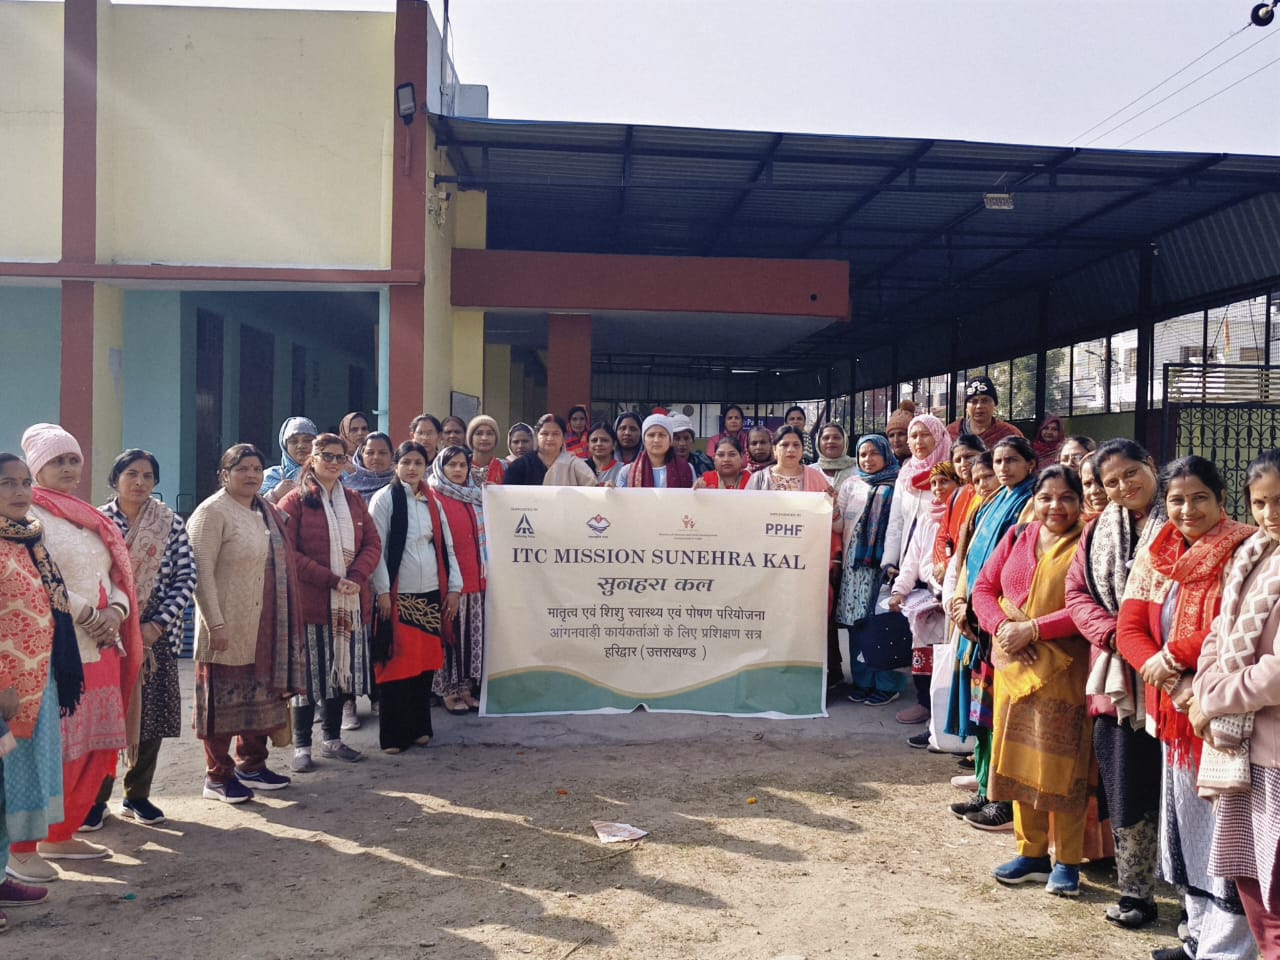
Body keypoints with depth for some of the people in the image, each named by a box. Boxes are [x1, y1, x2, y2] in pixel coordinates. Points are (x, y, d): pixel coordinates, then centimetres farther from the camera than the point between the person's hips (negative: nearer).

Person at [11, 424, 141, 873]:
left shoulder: (90, 519, 18)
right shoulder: (30, 516, -5)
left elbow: (117, 575, 17)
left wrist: (116, 611, -2)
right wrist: (85, 615, -17)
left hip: (103, 648, 8)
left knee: (98, 748, 10)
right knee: (49, 751, -6)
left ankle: (61, 836, 22)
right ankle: (23, 847, 6)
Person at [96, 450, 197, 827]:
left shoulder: (172, 524, 3)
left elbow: (186, 579, 0)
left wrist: (157, 625, -9)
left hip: (156, 635, 2)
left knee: (150, 715, 6)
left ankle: (137, 796, 21)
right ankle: (97, 798, 15)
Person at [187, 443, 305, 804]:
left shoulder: (267, 511, 13)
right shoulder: (212, 512, -10)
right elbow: (201, 572, -16)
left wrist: (283, 625, 13)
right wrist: (215, 624, -21)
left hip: (265, 630, 7)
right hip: (227, 630, -7)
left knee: (259, 696, 14)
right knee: (223, 700, 3)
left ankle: (251, 765, 28)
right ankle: (217, 776, 14)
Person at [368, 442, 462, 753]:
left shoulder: (433, 502, 13)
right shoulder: (385, 499, -2)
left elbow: (446, 547, 14)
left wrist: (454, 587, 7)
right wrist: (383, 591, -12)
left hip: (430, 594, 5)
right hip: (397, 594, -5)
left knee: (426, 660, 8)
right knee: (397, 663, -3)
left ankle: (419, 726, 19)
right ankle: (394, 734, 5)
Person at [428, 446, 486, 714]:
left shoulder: (476, 497, 15)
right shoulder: (434, 497, -4)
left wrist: (486, 569, 15)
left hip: (476, 577, 6)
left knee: (473, 632, 7)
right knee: (450, 633, -2)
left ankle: (465, 687, 17)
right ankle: (448, 690, 7)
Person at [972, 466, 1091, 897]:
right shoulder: (1016, 538, 11)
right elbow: (984, 588, 10)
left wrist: (1034, 629, -18)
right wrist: (1001, 625, -8)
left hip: (1062, 670, -5)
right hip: (1012, 666, 6)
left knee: (1059, 762, 0)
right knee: (1018, 759, 11)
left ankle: (1067, 861, 14)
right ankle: (1031, 852, 24)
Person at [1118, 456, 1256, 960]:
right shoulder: (1155, 556, 7)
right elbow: (1129, 629, 2)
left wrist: (1172, 653, -14)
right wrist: (1165, 675, -15)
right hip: (1173, 713, 7)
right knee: (1186, 828, 17)